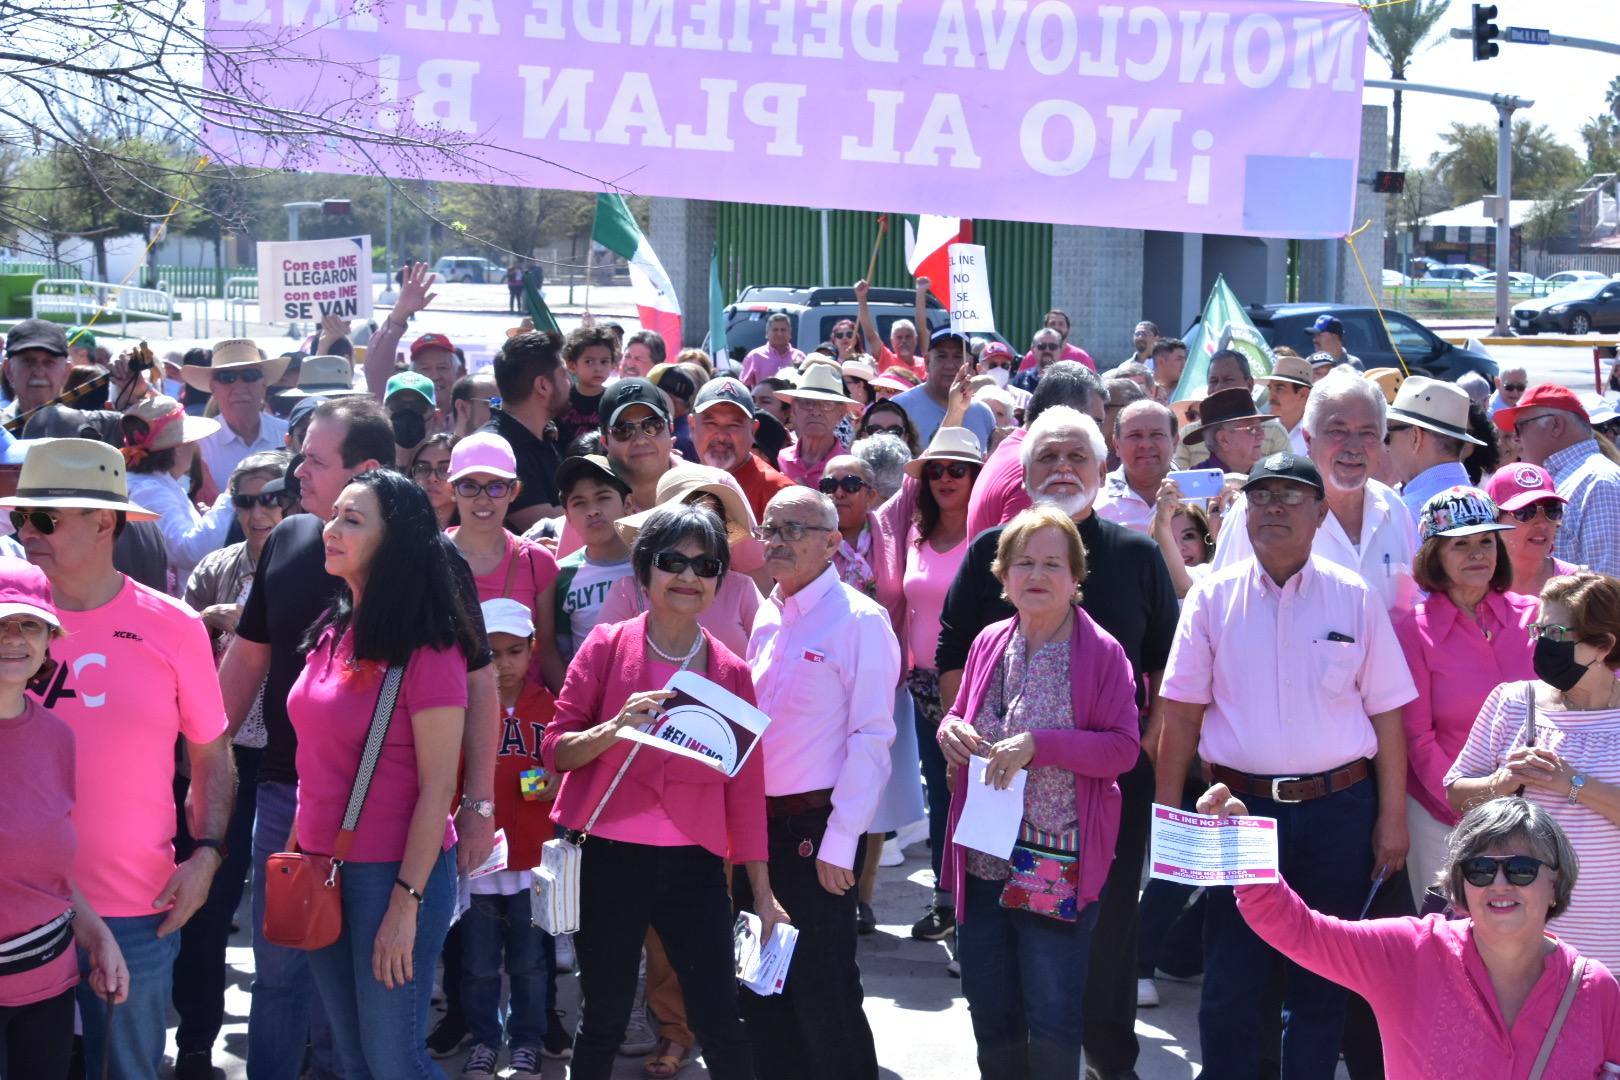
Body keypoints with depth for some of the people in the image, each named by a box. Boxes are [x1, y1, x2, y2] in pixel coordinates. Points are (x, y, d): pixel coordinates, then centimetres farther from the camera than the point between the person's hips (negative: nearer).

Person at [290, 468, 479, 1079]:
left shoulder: (427, 649, -15)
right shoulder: (332, 633, 6)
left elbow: (438, 787, -16)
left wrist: (406, 901, -17)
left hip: (394, 871, -7)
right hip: (320, 864, 7)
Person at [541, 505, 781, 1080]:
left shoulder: (731, 672, 5)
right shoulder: (608, 647, -2)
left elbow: (746, 787, 8)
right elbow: (555, 749, -3)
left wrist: (763, 892, 8)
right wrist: (616, 728, -23)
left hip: (694, 865, 2)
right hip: (610, 859, -2)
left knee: (720, 1022, 1)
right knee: (604, 1020, 9)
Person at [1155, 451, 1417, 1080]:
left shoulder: (1355, 600, 2)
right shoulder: (1213, 598, 1)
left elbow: (1386, 713, 4)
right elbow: (1181, 714, 1)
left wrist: (1392, 817, 1)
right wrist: (1168, 813, -3)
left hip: (1338, 811, 1)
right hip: (1240, 806, 0)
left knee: (1323, 980, 10)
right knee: (1230, 978, 5)